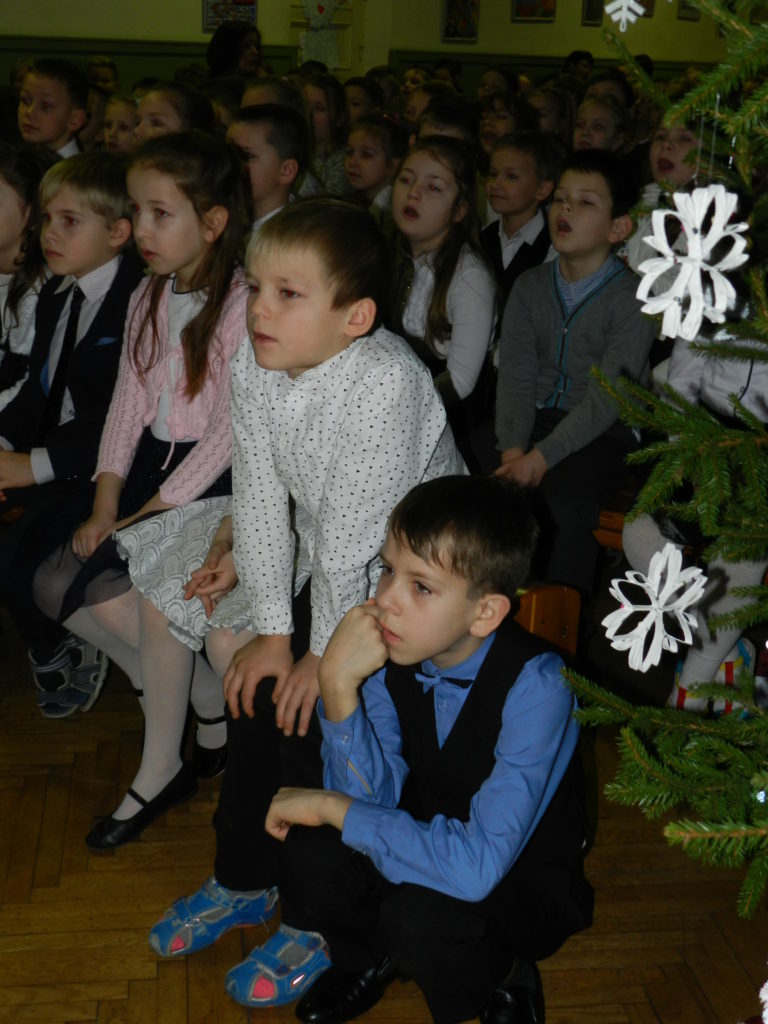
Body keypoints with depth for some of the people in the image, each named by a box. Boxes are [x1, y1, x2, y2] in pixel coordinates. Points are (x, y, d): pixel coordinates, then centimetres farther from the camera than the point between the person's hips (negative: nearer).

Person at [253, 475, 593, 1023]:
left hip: (523, 880, -5)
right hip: (428, 843, 5)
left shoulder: (535, 687, -31)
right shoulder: (392, 649, -15)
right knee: (311, 852, -21)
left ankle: (502, 979, 3)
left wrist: (332, 807, -27)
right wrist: (338, 686, -31)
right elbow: (376, 797, -15)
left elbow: (477, 866, -36)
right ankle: (368, 956, 13)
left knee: (419, 916, -33)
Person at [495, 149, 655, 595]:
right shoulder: (531, 286, 9)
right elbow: (515, 375, 1)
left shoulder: (634, 297, -8)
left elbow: (607, 397, -16)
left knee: (565, 495, -32)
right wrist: (512, 448, -15)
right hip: (536, 417, 5)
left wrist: (540, 457, -23)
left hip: (604, 430, -5)